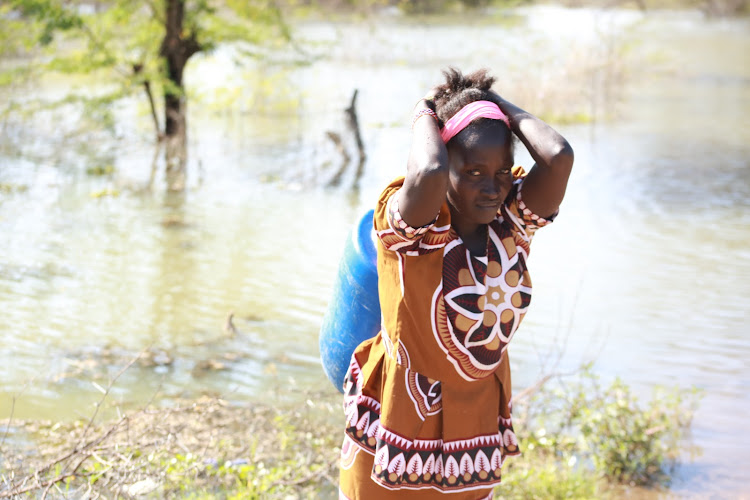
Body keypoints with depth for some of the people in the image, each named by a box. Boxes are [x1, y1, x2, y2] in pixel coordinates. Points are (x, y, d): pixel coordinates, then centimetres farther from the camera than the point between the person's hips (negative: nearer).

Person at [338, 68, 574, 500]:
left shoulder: (511, 221, -7)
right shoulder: (413, 227, -21)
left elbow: (559, 157, -25)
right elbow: (428, 174, -44)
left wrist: (503, 108, -10)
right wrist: (425, 117, -22)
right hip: (400, 420, -4)